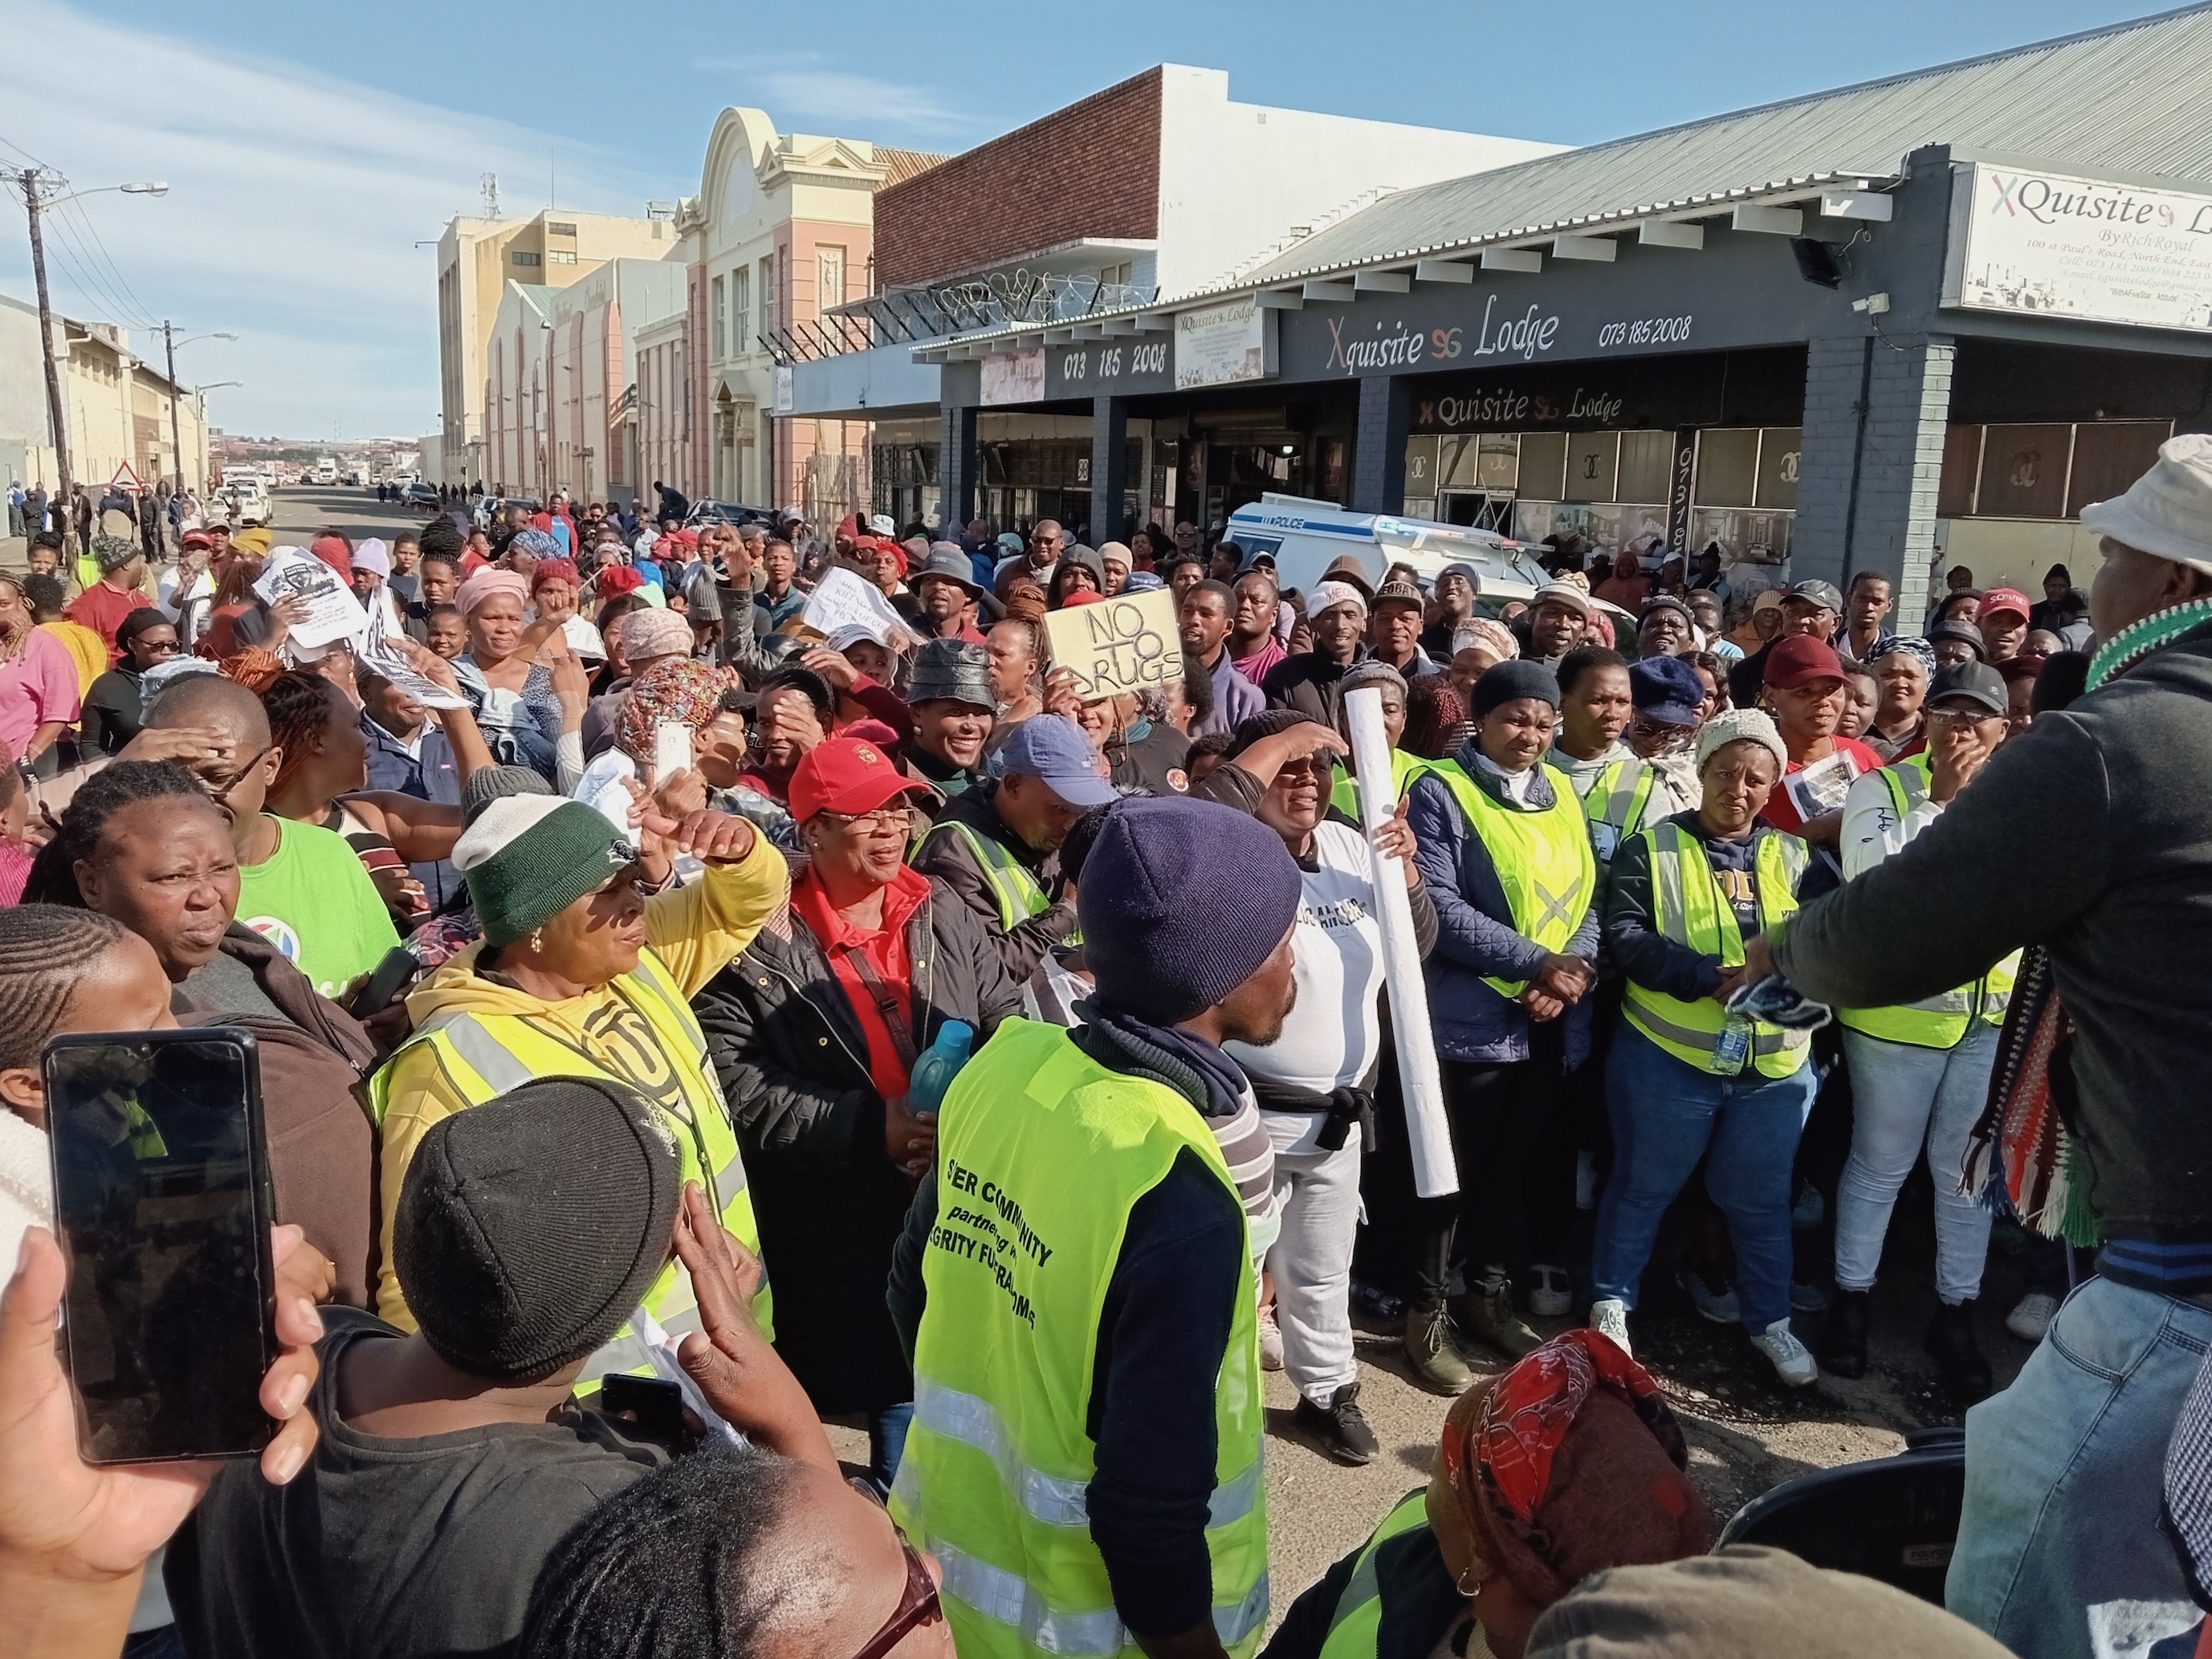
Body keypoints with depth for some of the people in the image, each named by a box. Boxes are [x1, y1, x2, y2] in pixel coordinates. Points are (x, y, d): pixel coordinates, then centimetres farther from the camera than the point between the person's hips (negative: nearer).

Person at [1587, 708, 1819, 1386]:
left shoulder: (1794, 857, 8)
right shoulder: (1651, 849, -3)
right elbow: (1625, 938, -14)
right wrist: (1713, 978, -24)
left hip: (1776, 1066, 3)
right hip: (1667, 1057, -3)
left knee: (1762, 1200, 17)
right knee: (1643, 1188, 12)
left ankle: (1770, 1320, 35)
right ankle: (1611, 1305, 30)